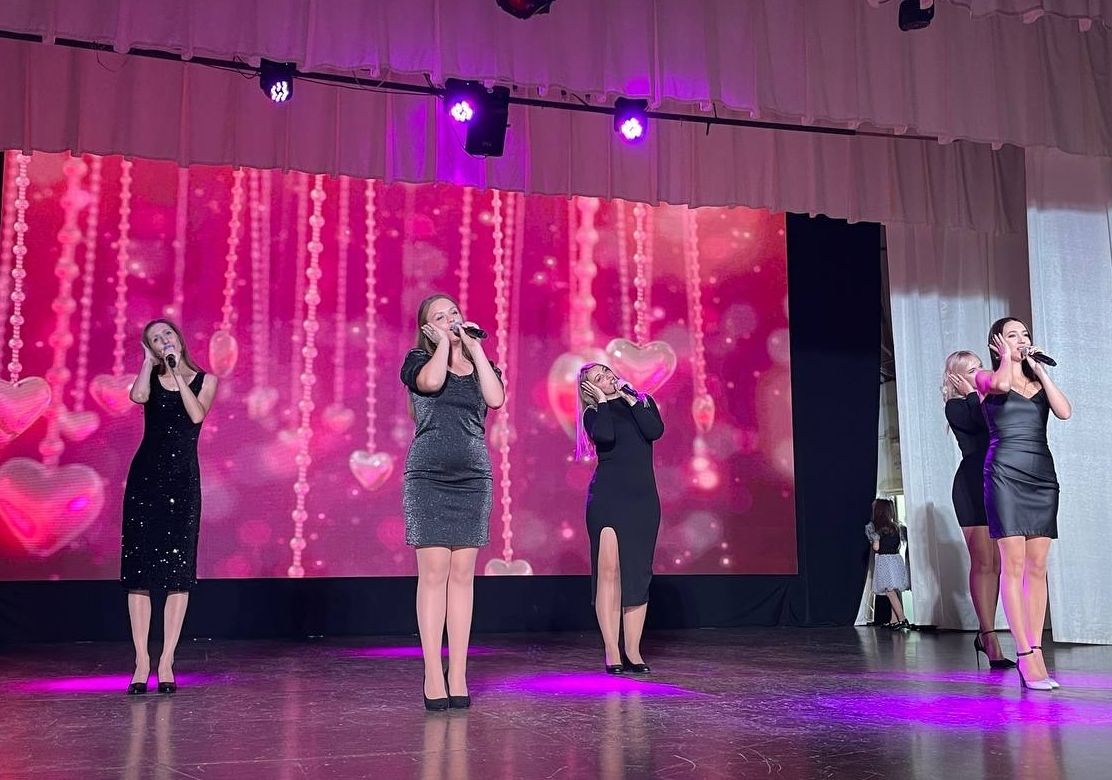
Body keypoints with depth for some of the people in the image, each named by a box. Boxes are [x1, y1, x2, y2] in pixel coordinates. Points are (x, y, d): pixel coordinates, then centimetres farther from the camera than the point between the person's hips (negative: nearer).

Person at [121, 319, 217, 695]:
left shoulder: (204, 380, 6)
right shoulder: (149, 378, 8)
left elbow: (197, 414, -13)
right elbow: (138, 396, -16)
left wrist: (177, 373, -10)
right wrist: (150, 362, -4)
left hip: (183, 479, -1)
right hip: (145, 475, 1)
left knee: (178, 570, -2)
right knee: (139, 568, -2)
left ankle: (166, 662, 4)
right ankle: (142, 661, 4)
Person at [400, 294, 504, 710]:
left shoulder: (480, 364, 15)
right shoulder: (418, 360, 7)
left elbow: (496, 398, -6)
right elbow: (431, 382, -17)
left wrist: (474, 346, -1)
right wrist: (443, 343, -1)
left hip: (473, 477, 3)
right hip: (428, 477, -2)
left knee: (462, 573, 1)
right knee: (433, 571, -6)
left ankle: (458, 674, 4)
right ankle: (433, 674, -3)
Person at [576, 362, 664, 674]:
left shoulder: (642, 401, 15)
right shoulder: (594, 413, 6)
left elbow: (655, 430, -5)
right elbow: (605, 437, -16)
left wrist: (629, 398, -1)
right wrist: (602, 400, -5)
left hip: (643, 497, 3)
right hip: (607, 495, -3)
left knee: (638, 572, 3)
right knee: (609, 568, -12)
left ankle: (633, 651, 8)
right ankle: (612, 652, -9)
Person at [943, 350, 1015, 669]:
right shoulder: (956, 406, 0)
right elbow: (983, 425, -18)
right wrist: (973, 394, -5)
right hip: (972, 487, -7)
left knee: (996, 564, 7)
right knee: (983, 563, -9)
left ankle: (985, 633, 14)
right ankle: (990, 639, -7)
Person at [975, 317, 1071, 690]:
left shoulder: (1038, 381, 19)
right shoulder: (986, 377, 7)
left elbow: (1065, 411, 0)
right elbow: (1002, 384, -18)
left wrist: (1039, 368, 4)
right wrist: (1006, 357, 1)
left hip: (1042, 474, 5)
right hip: (1005, 473, -5)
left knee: (1037, 567, 1)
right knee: (1013, 565, -10)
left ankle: (1035, 652, 2)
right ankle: (1026, 655, -11)